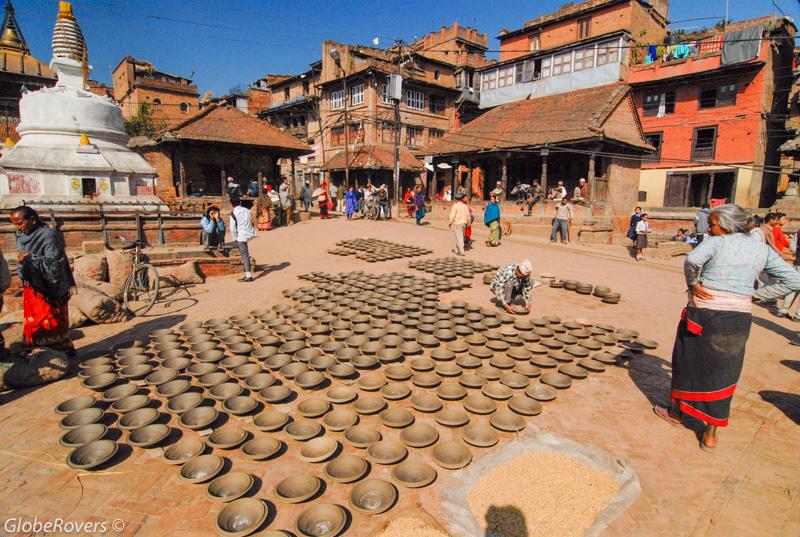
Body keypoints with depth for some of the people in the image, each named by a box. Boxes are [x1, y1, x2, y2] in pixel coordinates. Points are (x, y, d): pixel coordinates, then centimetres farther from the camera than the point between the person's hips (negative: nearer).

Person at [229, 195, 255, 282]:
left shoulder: (233, 213, -8)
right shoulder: (247, 210, 9)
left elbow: (233, 228, -9)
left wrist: (235, 238, 3)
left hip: (241, 235, -6)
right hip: (250, 233, 6)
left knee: (244, 255, -4)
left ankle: (249, 276, -5)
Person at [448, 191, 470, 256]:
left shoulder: (455, 205, -11)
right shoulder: (465, 206, 3)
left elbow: (452, 216, -14)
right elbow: (468, 216, 7)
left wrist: (450, 223, -3)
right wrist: (468, 223, 20)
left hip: (457, 224, -5)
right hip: (463, 223, 5)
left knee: (459, 237, -3)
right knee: (459, 237, 16)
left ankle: (461, 251, -5)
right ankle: (456, 250, 27)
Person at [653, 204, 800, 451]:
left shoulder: (716, 243, -8)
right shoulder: (763, 250, 9)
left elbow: (692, 259, -29)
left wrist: (692, 283, -12)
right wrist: (755, 295, 8)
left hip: (704, 314, -4)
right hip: (739, 319, 5)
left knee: (689, 364, 14)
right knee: (722, 373, 12)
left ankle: (676, 413, 33)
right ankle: (710, 434, 18)